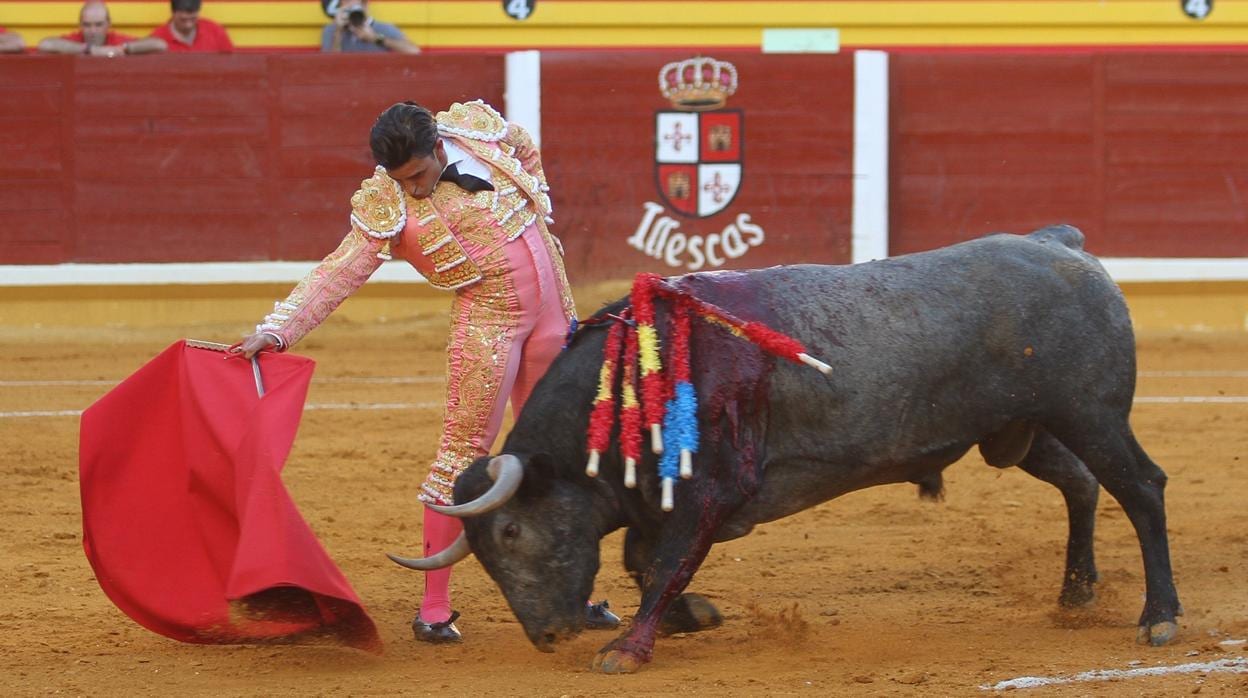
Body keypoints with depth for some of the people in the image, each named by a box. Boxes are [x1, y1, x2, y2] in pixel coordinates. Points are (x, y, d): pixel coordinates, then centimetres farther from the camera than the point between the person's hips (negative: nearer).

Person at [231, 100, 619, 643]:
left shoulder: (478, 127, -4)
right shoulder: (386, 208, -13)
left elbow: (527, 152, 18)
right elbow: (338, 273, -17)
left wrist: (537, 208, 10)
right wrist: (275, 330, -25)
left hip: (552, 307, 4)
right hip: (487, 319, -4)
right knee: (464, 449, -9)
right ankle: (434, 608, -4)